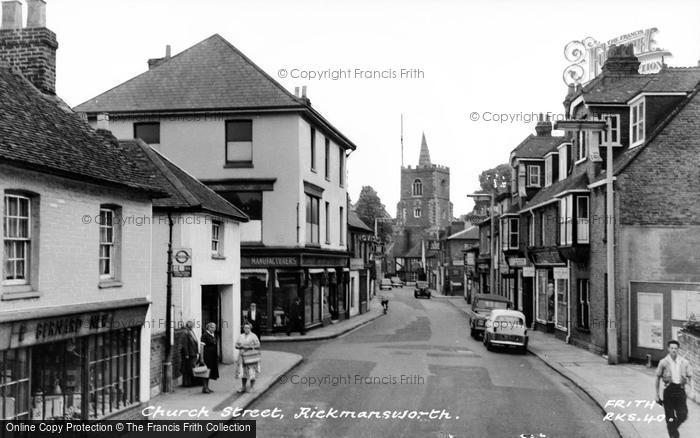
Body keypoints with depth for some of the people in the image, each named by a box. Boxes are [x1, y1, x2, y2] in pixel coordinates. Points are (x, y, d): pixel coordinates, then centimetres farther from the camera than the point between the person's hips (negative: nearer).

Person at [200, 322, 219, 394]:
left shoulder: (213, 335, 13)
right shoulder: (205, 335, -12)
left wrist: (217, 356, 18)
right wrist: (202, 357, -20)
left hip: (213, 357, 8)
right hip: (207, 355, -8)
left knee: (210, 371, 11)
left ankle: (207, 387, 18)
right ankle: (204, 387, 0)